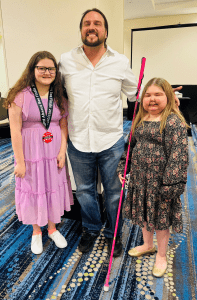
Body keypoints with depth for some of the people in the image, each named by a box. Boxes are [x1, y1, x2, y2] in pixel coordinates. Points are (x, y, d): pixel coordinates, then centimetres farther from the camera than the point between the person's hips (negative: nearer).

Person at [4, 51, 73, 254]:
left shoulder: (59, 96, 2)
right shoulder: (20, 95, -11)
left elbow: (64, 126, 3)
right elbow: (15, 130, -13)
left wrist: (62, 151, -7)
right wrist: (20, 161, -12)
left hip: (54, 151, 4)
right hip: (30, 151, -3)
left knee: (54, 188, 14)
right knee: (32, 190, 11)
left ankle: (52, 228, 39)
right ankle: (36, 232, 37)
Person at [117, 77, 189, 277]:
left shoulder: (174, 122, -15)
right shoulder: (140, 120, 7)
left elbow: (178, 155, -19)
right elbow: (131, 146, 14)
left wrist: (170, 183, -21)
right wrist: (122, 168, 10)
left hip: (160, 181, -6)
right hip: (139, 178, 7)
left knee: (160, 218, 11)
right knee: (143, 214, 22)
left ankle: (161, 256, 37)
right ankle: (147, 245, 49)